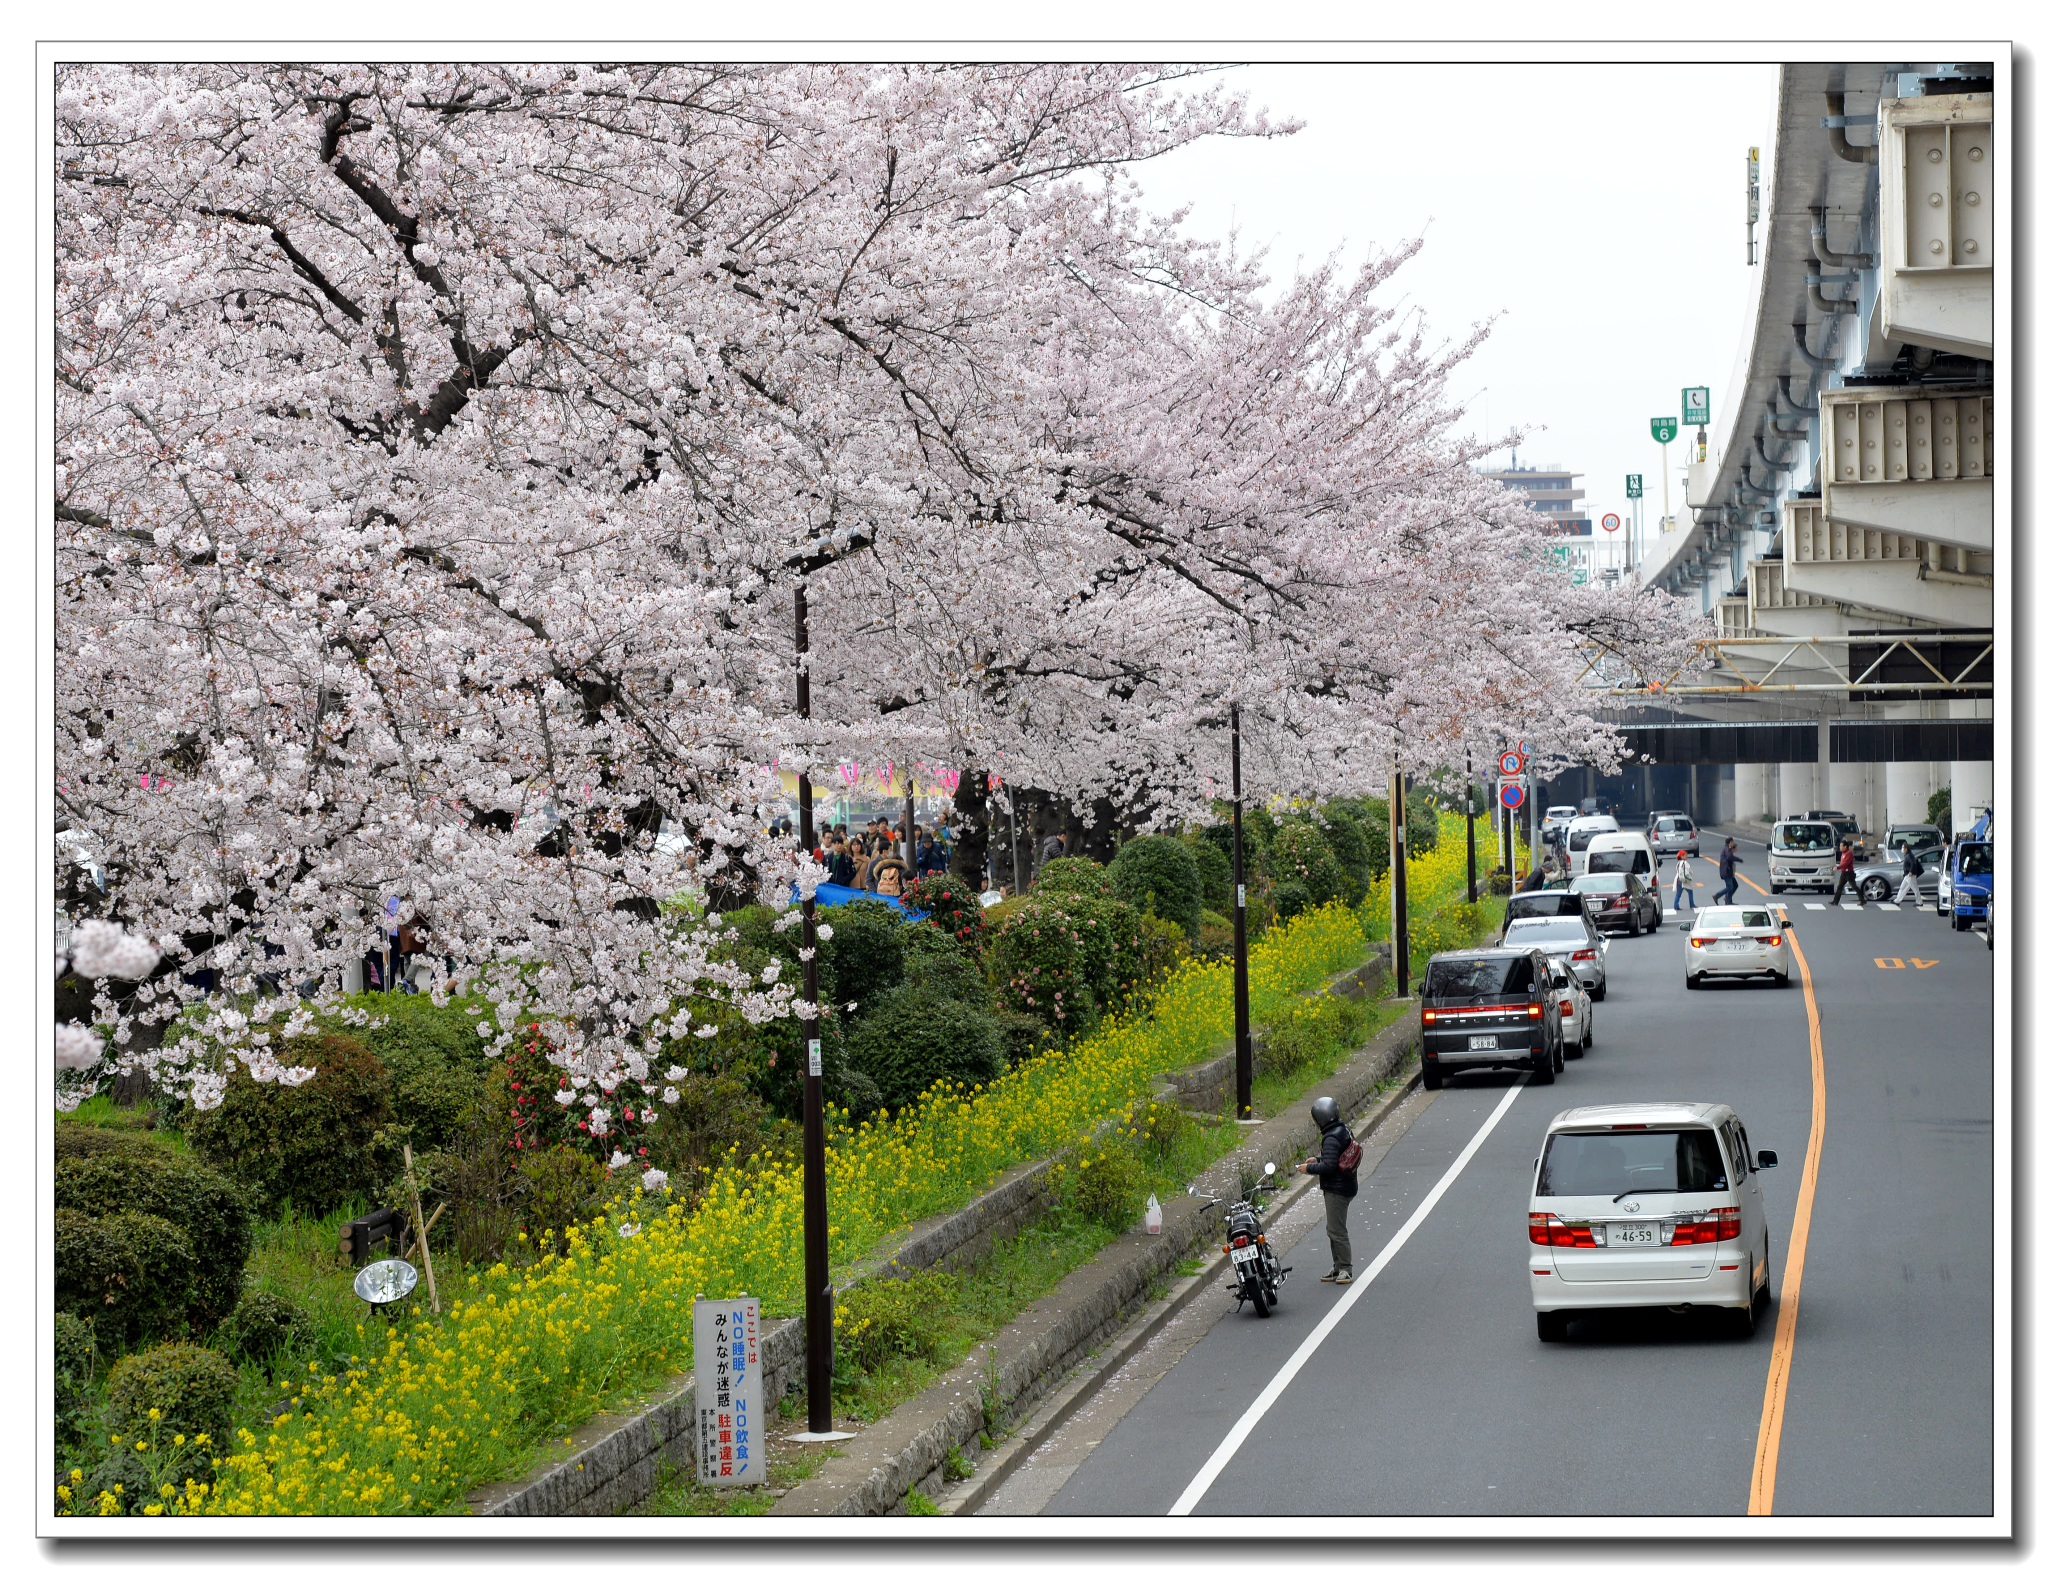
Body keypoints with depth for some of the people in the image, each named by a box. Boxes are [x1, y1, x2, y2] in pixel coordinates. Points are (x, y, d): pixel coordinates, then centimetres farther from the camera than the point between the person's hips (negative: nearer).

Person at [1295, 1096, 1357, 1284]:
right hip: (1344, 1187, 11)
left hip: (1336, 1190, -11)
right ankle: (1338, 1268, 20)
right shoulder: (1344, 1131, 10)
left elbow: (1328, 1166, -27)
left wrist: (1309, 1168, -13)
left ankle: (1345, 1269, -4)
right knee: (1333, 1228, 15)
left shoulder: (1332, 1138, -21)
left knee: (1336, 1230, -7)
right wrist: (1318, 1159, 18)